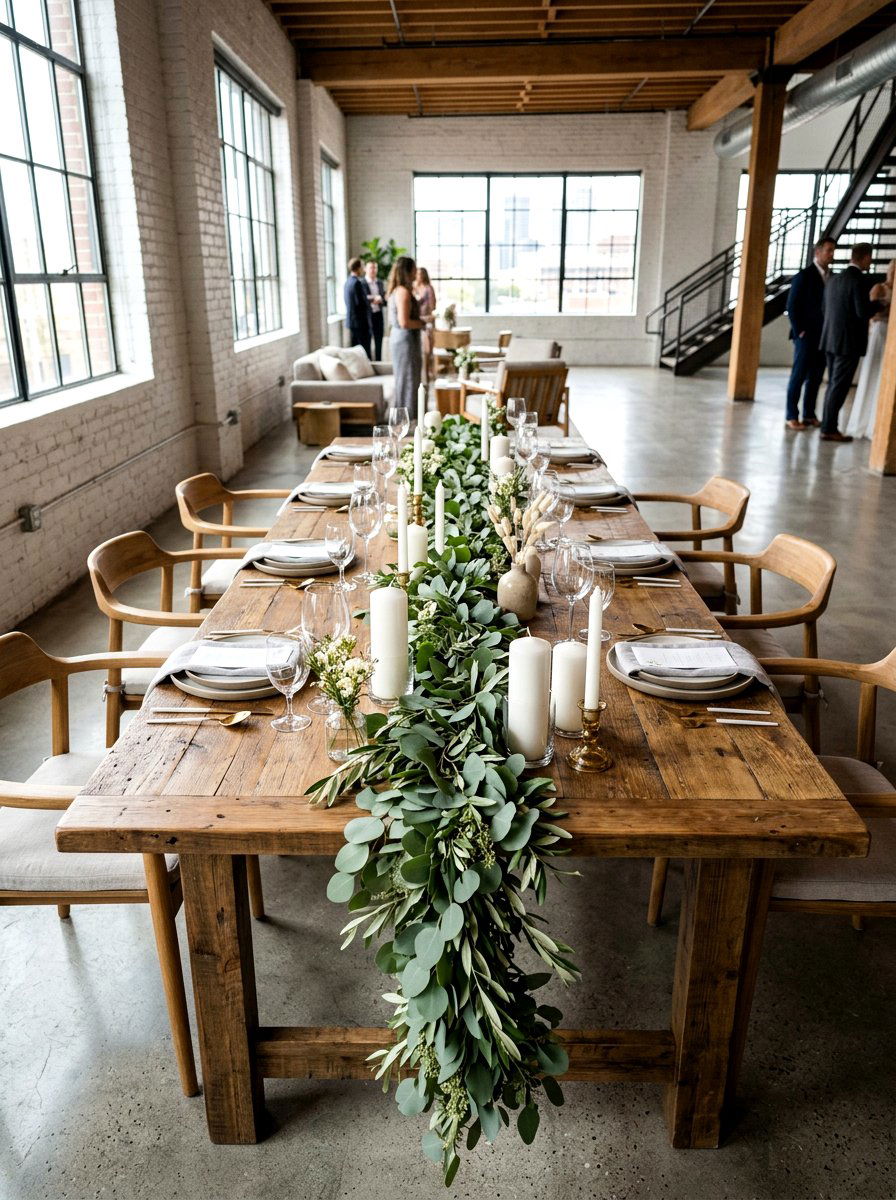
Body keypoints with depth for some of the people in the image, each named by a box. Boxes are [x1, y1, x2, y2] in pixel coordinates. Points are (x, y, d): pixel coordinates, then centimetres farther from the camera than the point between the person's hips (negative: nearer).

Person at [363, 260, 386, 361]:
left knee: (378, 343, 11)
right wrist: (373, 299, -20)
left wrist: (380, 299, -10)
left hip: (378, 316, 6)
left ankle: (378, 363, 19)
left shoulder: (380, 283, 12)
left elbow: (385, 299, 11)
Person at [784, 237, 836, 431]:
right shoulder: (804, 276, -6)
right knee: (799, 376, -3)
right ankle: (791, 416, 2)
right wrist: (799, 331, -12)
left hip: (823, 336, 6)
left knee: (815, 377, 8)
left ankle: (809, 415, 14)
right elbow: (792, 306, -8)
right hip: (806, 335, -6)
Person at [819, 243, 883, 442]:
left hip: (831, 340, 8)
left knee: (834, 385, 14)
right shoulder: (859, 280, -14)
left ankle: (828, 426, 16)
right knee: (839, 386, -3)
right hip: (849, 342, -8)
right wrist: (878, 303, 1)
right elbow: (864, 312, -19)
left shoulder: (834, 279, 10)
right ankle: (829, 429, -1)